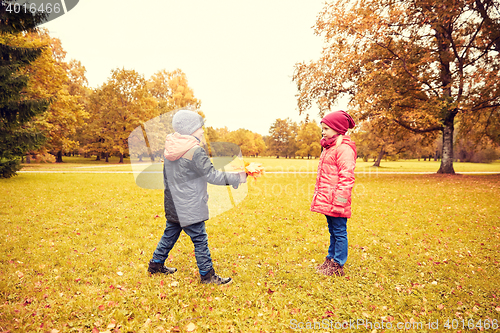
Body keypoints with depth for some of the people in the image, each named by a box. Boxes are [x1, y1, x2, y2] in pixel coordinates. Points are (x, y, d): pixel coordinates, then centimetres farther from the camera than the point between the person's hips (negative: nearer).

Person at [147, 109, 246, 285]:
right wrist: (236, 178, -12)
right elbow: (211, 175, -19)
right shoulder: (196, 151, -20)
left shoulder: (170, 147, 5)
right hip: (189, 208, -8)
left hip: (173, 205, 8)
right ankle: (207, 275, 14)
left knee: (170, 234, 23)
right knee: (200, 239, 3)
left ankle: (156, 264, 37)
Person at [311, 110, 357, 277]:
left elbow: (346, 177, -20)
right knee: (332, 231, 20)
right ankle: (330, 259, 33)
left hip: (335, 202, -10)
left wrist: (339, 201, -21)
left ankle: (338, 266, 14)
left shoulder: (344, 149, -15)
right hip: (326, 200, 10)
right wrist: (318, 196, 23)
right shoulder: (328, 148, 17)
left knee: (339, 232, 3)